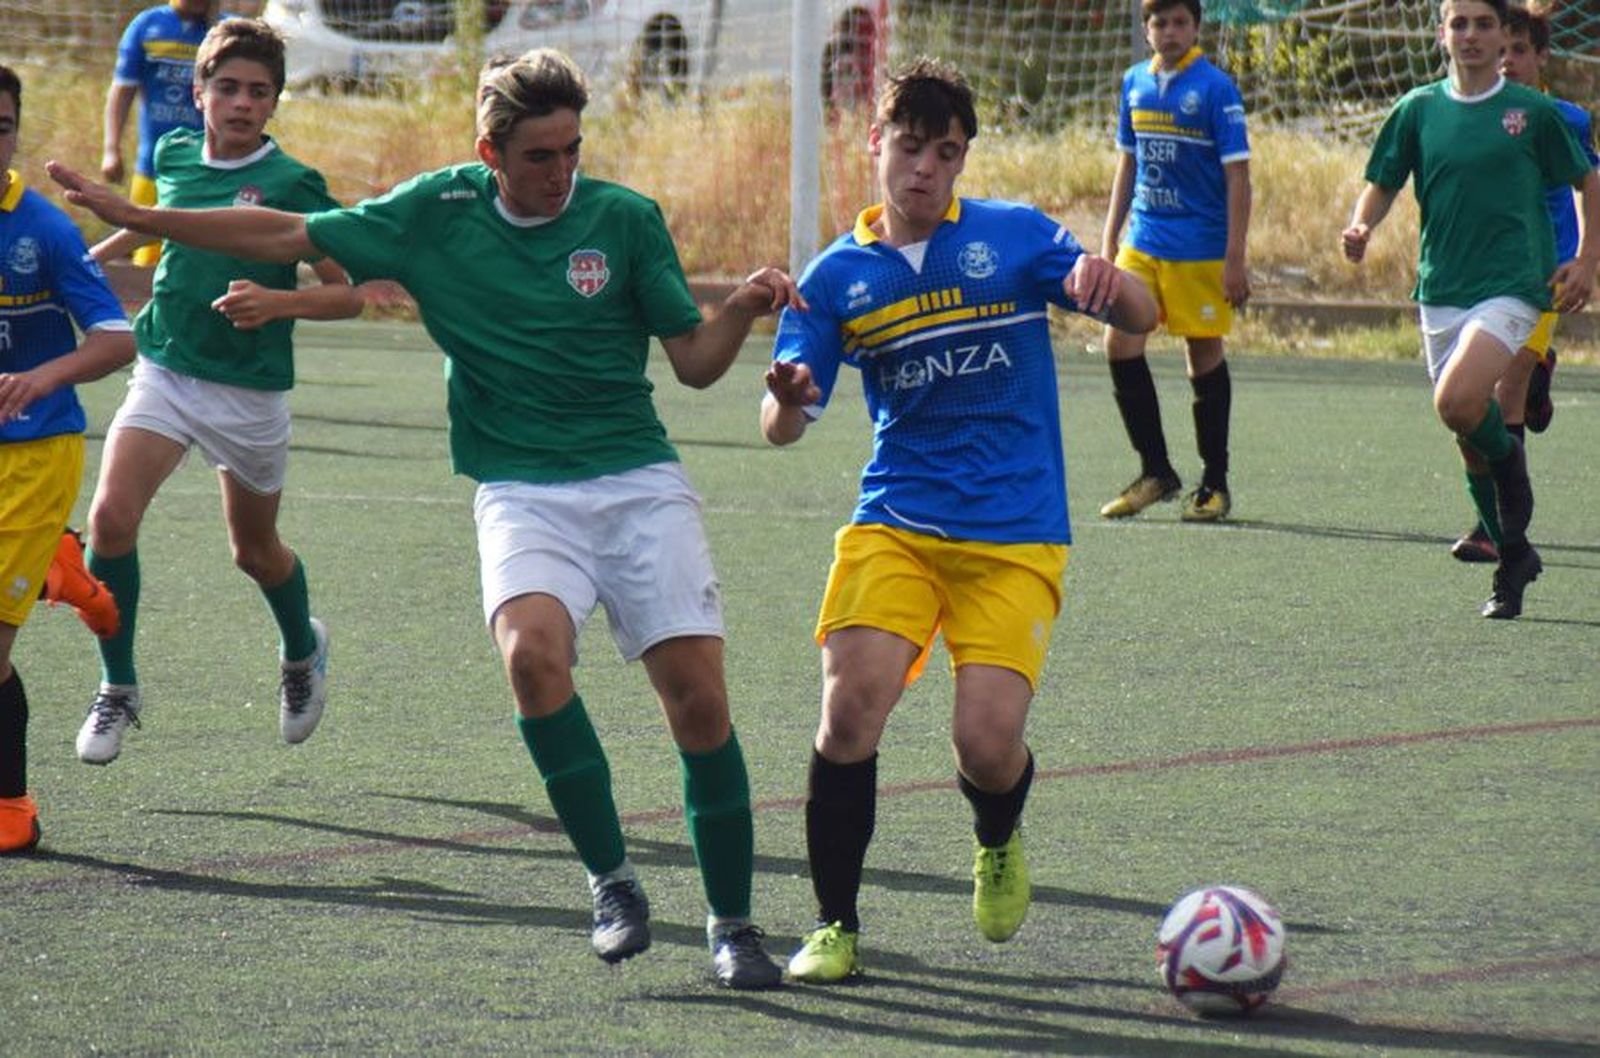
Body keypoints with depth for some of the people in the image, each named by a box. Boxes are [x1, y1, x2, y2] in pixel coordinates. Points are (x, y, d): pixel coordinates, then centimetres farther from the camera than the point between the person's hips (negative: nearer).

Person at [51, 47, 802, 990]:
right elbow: (289, 236, 9)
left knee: (699, 696, -10)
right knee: (533, 647, -30)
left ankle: (733, 923, 7)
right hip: (521, 490, 0)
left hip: (640, 481, 0)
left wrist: (743, 311, -17)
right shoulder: (438, 213, 1)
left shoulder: (626, 219, -1)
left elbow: (695, 362, 4)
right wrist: (131, 215, 9)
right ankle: (613, 880, -16)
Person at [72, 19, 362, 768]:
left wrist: (278, 302, -29)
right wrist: (91, 256, 29)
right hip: (165, 370, 3)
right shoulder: (173, 155, 0)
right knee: (111, 515, -18)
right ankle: (117, 689, -2)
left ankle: (303, 650, 48)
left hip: (250, 390, -3)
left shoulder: (292, 185, -13)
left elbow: (346, 295, -12)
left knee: (254, 551, 15)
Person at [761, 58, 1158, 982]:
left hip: (1015, 535, -1)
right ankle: (836, 928, -1)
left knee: (988, 745, -14)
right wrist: (788, 401, -23)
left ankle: (999, 846, 23)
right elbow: (785, 426, 1)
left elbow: (1141, 319, -4)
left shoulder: (1015, 236, 1)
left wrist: (1105, 280, -28)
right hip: (894, 526, 2)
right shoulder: (838, 277, 6)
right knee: (849, 712, -18)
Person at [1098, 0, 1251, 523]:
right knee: (1119, 343, -4)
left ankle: (1215, 485, 14)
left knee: (1204, 356, 2)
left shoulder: (1215, 88, -8)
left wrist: (1235, 259, -13)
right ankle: (1156, 472, 9)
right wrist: (1108, 239, 16)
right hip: (1142, 243, 5)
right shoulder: (1135, 83, 9)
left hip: (1201, 250, -5)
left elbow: (1238, 176, -9)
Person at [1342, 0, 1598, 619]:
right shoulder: (1417, 110, 7)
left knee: (1458, 402, -27)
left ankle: (1509, 457, 4)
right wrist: (1361, 227, -10)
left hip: (1513, 285, -4)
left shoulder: (1533, 112, 1)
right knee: (1470, 444, 7)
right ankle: (1513, 559, 20)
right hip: (1440, 290, 4)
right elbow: (1383, 184, 11)